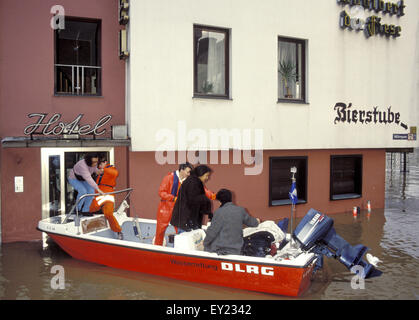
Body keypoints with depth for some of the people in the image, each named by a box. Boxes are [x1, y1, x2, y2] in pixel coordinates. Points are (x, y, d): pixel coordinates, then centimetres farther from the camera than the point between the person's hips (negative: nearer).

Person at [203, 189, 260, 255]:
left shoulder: (219, 212, -14)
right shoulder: (240, 210, 2)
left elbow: (212, 232, -11)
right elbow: (251, 222, 20)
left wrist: (205, 244, 6)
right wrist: (257, 221, 45)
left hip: (219, 250, -4)